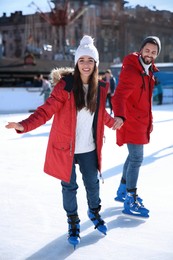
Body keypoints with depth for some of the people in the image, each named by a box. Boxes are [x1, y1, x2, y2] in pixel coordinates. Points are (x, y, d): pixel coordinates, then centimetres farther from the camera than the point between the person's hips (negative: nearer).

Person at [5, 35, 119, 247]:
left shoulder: (100, 88, -2)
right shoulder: (65, 86, -17)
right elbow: (46, 110, -23)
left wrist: (112, 123, 34)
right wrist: (24, 125, -38)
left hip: (89, 149, 4)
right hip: (66, 148, -3)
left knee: (92, 183, 18)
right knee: (70, 186, 11)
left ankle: (94, 212, 47)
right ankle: (73, 222, 33)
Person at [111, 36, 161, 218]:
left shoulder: (148, 71, 11)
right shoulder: (131, 70, -18)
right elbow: (119, 95, -30)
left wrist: (149, 120, 22)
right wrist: (119, 115, -46)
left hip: (141, 121, 9)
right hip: (131, 121, -9)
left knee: (134, 156, 18)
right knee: (136, 159, -7)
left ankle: (122, 191, 33)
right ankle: (130, 202, 1)